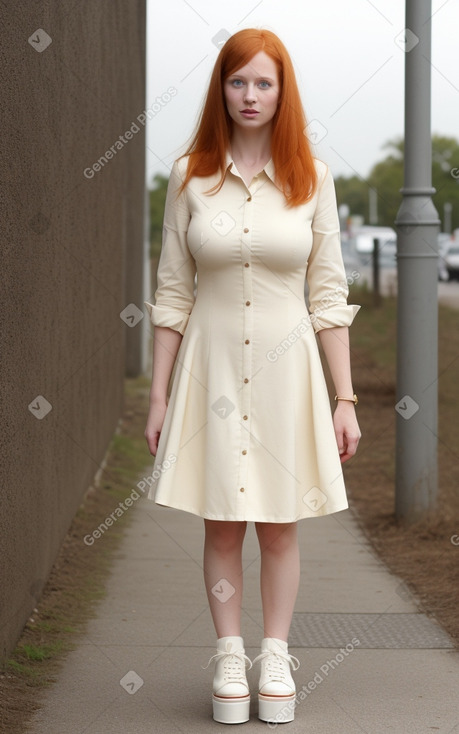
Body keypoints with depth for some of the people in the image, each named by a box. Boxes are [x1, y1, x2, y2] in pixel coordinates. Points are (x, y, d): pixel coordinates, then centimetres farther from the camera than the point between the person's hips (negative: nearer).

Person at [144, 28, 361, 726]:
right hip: (211, 362, 0)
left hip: (286, 364, 0)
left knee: (280, 525, 6)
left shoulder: (311, 177, 1)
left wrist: (345, 398, -1)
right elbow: (172, 293, 3)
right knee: (222, 524, 5)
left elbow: (329, 294, 2)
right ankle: (229, 658, 17)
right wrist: (158, 395, 1)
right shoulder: (191, 175, 1)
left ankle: (277, 658, 19)